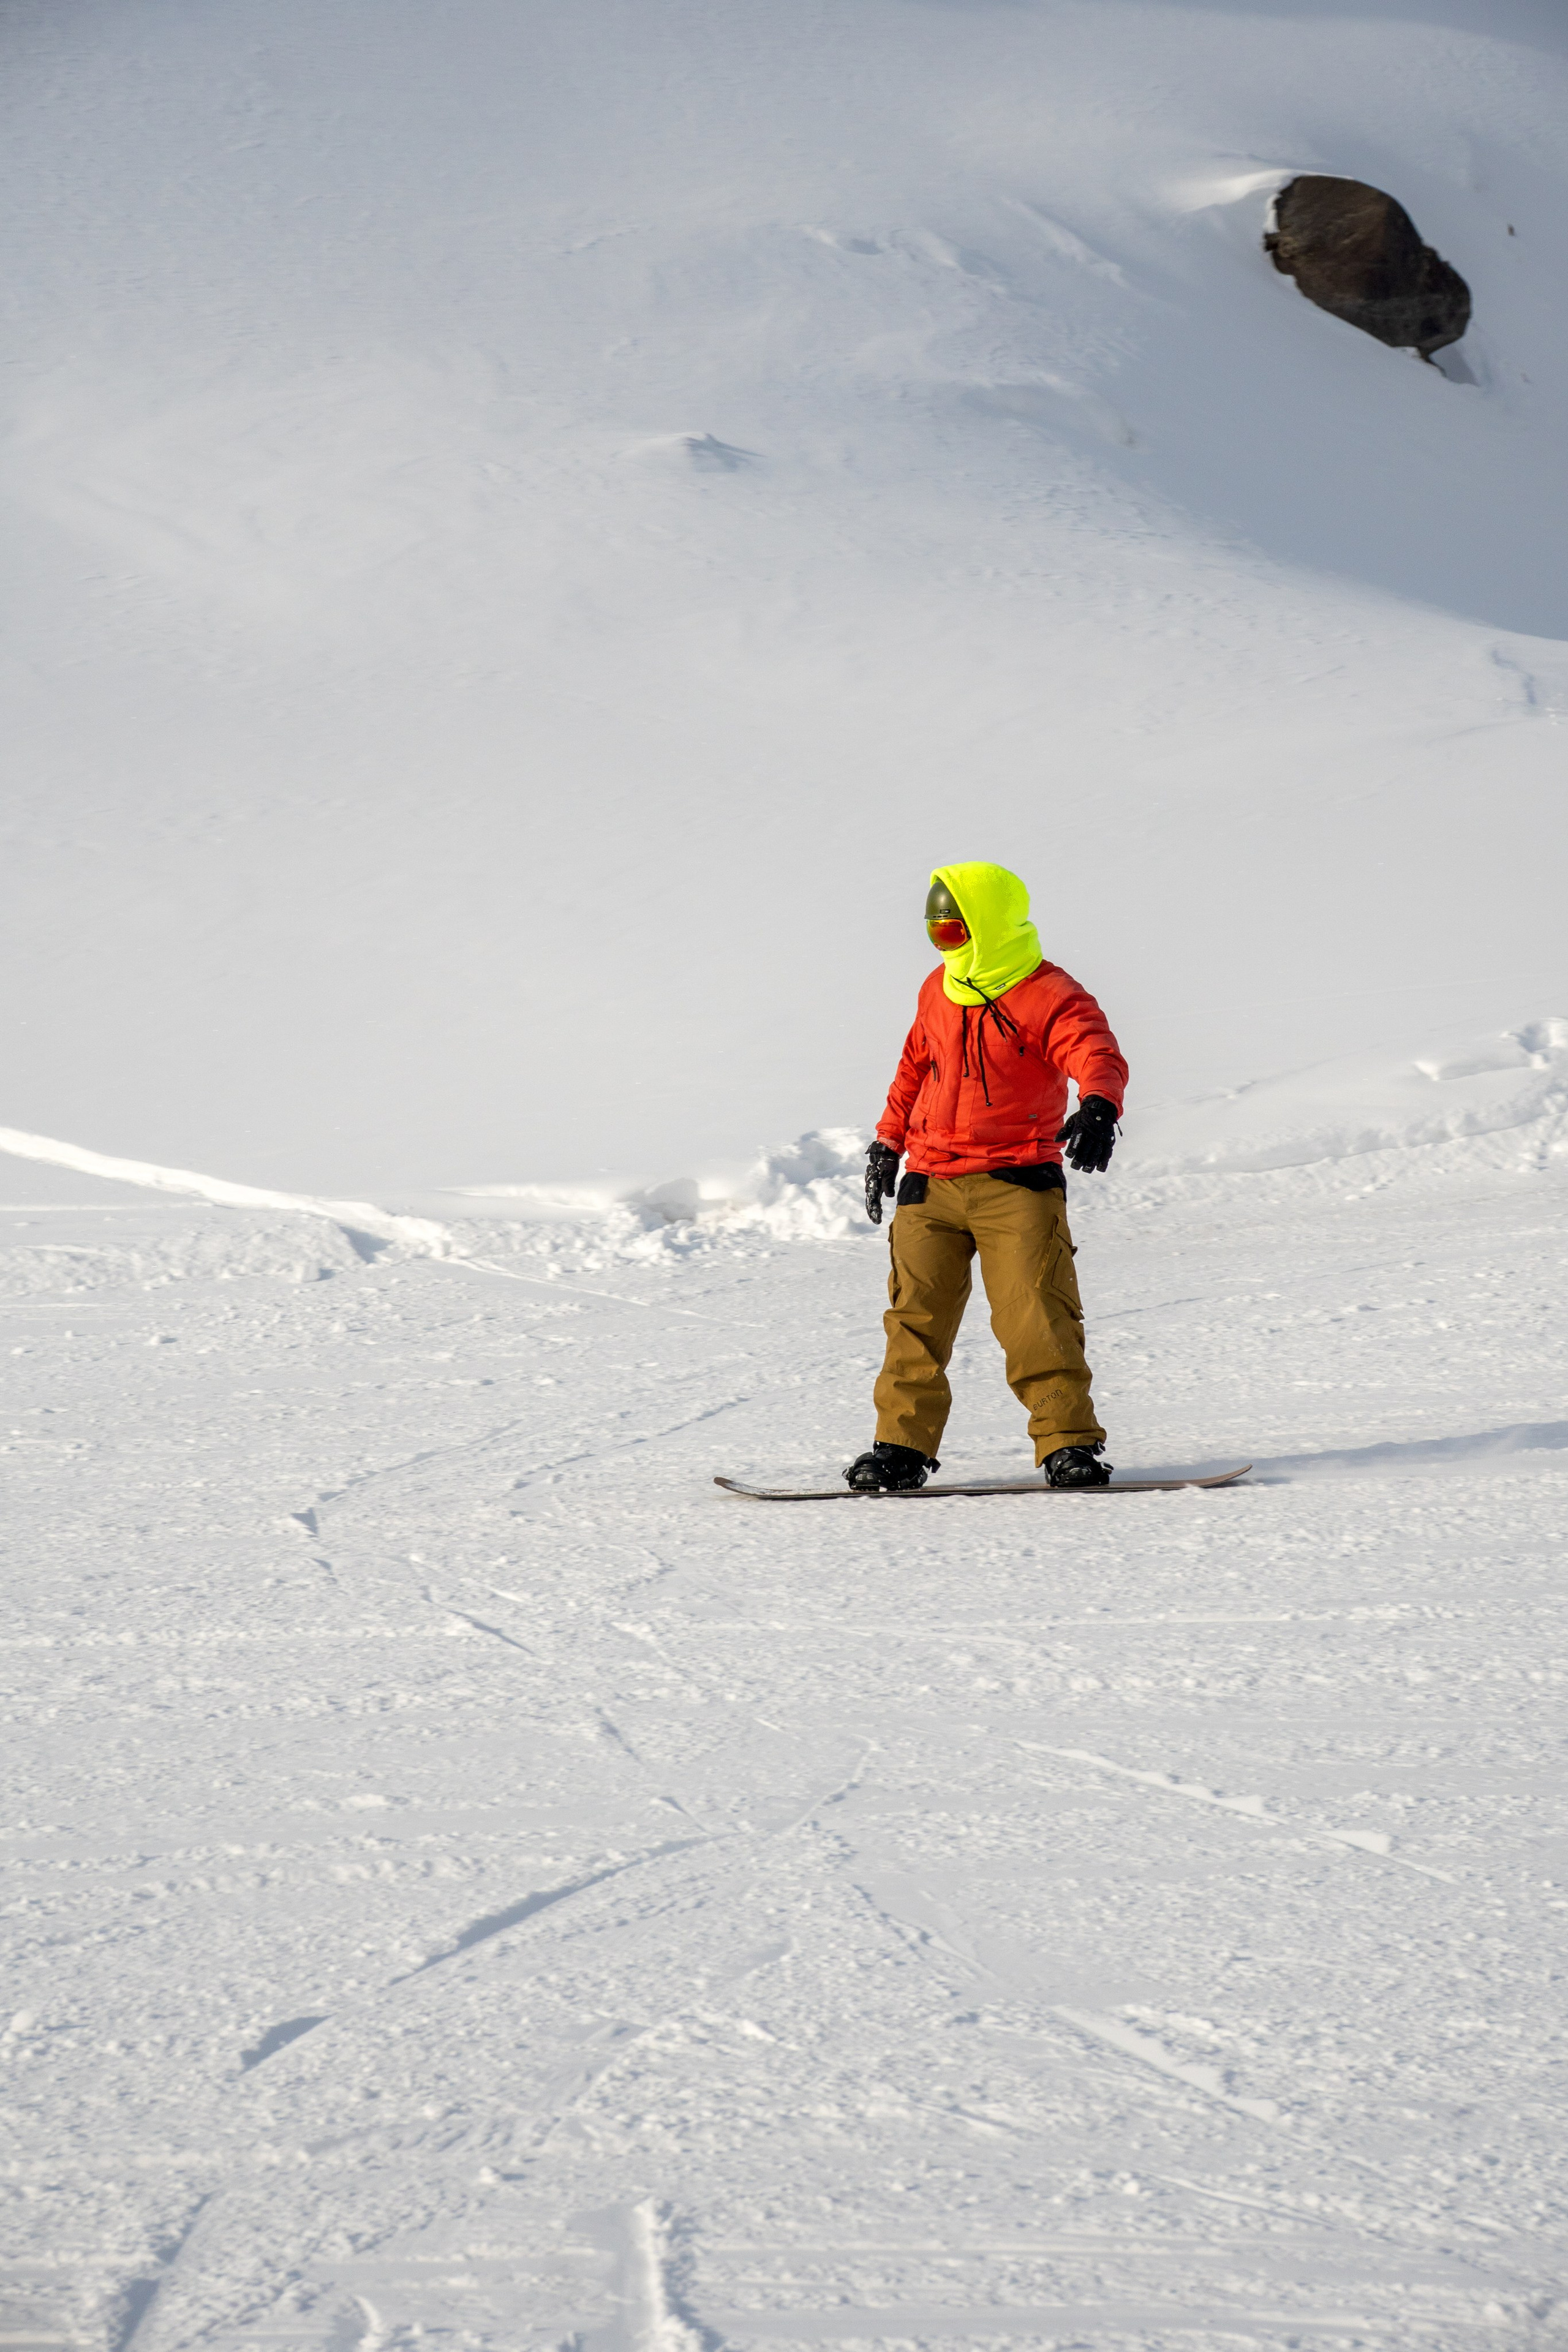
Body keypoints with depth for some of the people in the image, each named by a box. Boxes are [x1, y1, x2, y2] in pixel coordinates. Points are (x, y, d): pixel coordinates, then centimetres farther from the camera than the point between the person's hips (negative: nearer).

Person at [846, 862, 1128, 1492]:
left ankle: (1068, 1445, -6)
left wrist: (1097, 1108, -45)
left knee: (1036, 1316, -12)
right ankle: (902, 1447, 11)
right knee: (916, 1317, 3)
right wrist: (888, 1140, 28)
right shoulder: (938, 992, 13)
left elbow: (1097, 1056, -24)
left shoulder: (1049, 997, -8)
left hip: (1016, 1181, -5)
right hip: (930, 1183, 5)